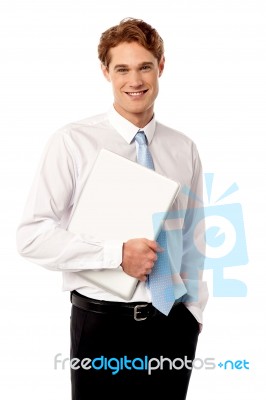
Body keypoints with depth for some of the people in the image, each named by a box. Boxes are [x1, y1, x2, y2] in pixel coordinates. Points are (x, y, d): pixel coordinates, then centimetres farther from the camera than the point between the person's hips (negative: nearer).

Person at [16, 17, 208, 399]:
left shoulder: (184, 149, 4)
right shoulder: (72, 142, -8)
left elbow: (193, 240, 12)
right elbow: (32, 236, -13)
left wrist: (194, 310, 8)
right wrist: (116, 253, -20)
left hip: (171, 321, 3)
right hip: (100, 321, -3)